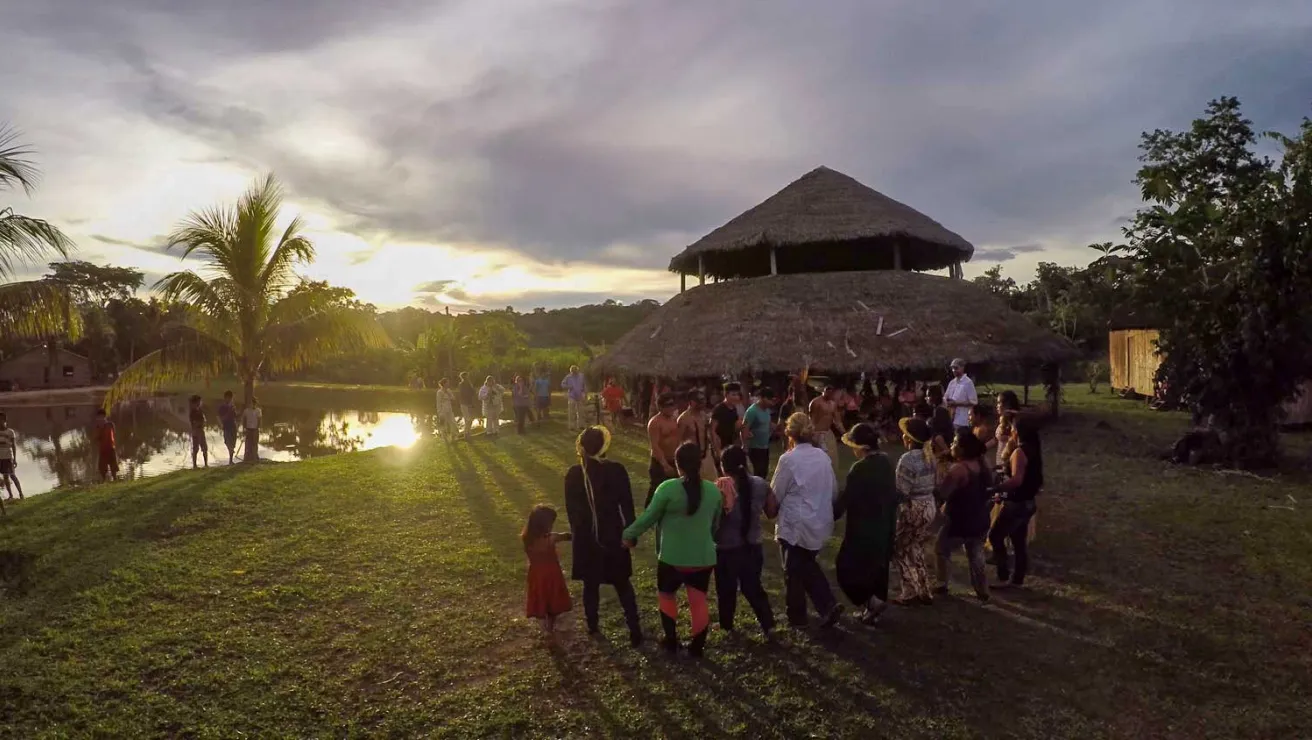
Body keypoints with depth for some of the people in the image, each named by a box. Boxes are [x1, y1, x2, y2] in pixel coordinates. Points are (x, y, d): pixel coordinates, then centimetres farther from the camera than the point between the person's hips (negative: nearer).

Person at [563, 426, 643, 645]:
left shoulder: (573, 475, -9)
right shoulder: (616, 470, -13)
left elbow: (571, 509, 0)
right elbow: (627, 504, -7)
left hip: (586, 538, 1)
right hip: (613, 536, 0)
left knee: (590, 584, 17)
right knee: (622, 583, 13)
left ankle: (592, 625, 28)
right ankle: (634, 628, 8)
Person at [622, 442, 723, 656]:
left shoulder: (668, 488, -16)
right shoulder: (714, 490, -2)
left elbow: (649, 518, -8)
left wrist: (629, 535, 7)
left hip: (673, 558, -3)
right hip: (703, 558, 3)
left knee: (666, 596, 21)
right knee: (699, 602, 13)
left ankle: (671, 641, 29)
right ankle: (697, 647, 22)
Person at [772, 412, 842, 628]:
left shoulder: (788, 459, -19)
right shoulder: (823, 456, 0)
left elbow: (775, 494, -11)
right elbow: (834, 488, 9)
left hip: (795, 525, -6)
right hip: (820, 523, 6)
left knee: (794, 571, 11)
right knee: (808, 565, 23)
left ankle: (797, 616, 23)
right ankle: (828, 605, 10)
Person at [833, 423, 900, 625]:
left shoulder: (860, 468, -23)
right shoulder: (886, 462, 2)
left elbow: (844, 499, -20)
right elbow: (893, 495, 10)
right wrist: (891, 520, 19)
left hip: (863, 529, -8)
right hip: (883, 527, 8)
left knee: (846, 567, 5)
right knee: (876, 567, 19)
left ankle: (871, 601, 0)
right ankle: (873, 607, 28)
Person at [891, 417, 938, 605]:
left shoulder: (908, 458, -20)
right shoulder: (930, 456, 5)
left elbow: (901, 491, -21)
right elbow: (936, 484, 11)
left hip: (913, 509, -8)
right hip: (930, 506, 8)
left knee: (901, 550, 7)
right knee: (917, 551, 19)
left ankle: (911, 592, 11)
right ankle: (923, 591, 24)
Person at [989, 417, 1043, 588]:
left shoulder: (1020, 452, -21)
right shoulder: (1034, 450, 7)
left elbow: (1016, 480, -34)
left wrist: (995, 488, -28)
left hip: (1016, 504, -9)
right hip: (1027, 502, 9)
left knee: (996, 537, -1)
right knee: (1019, 541, 15)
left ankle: (1004, 577, 0)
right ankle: (1018, 578, 22)